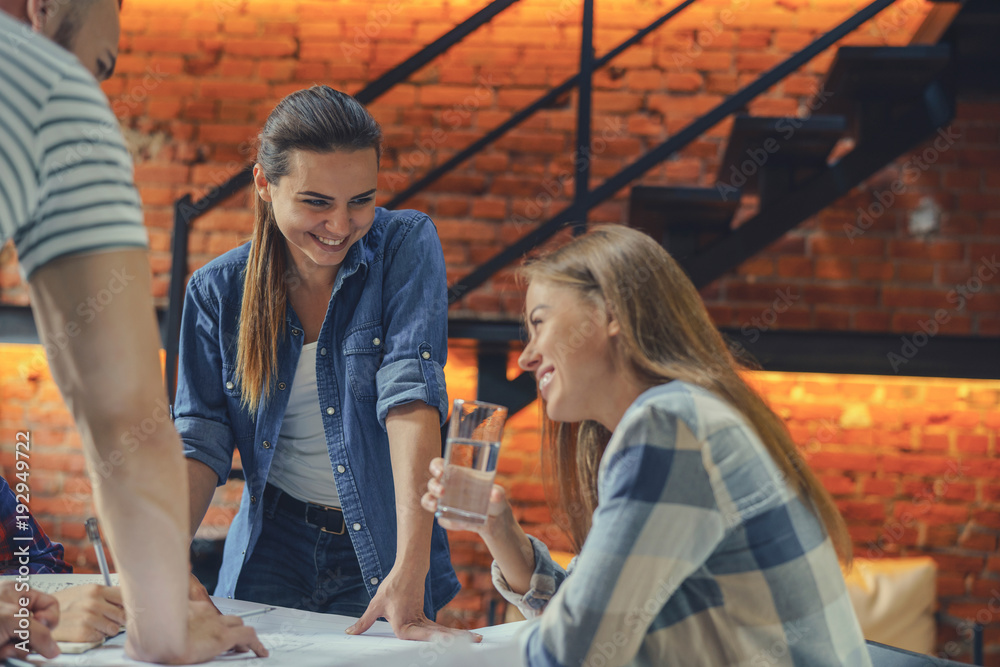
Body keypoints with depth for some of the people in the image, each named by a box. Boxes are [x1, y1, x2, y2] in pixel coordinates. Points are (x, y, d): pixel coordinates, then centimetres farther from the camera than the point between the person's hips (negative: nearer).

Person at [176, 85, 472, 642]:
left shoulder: (406, 247, -9)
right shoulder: (218, 291, -2)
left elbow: (412, 396, -20)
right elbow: (201, 443, -1)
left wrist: (409, 576, -31)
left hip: (383, 552, -2)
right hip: (271, 552, 2)